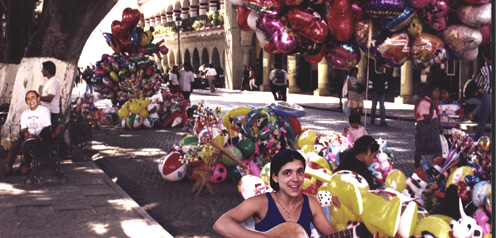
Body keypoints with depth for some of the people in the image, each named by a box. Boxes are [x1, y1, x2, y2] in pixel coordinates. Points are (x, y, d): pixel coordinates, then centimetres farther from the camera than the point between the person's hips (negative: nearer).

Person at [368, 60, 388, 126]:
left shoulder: (383, 75, 7)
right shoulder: (373, 74, -5)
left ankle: (383, 121, -7)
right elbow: (370, 84, -5)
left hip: (382, 94, 3)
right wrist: (372, 92, -10)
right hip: (374, 94, -3)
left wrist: (384, 92, 9)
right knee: (374, 107, 7)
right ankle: (372, 120, 22)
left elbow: (385, 84, 16)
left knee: (382, 107, -5)